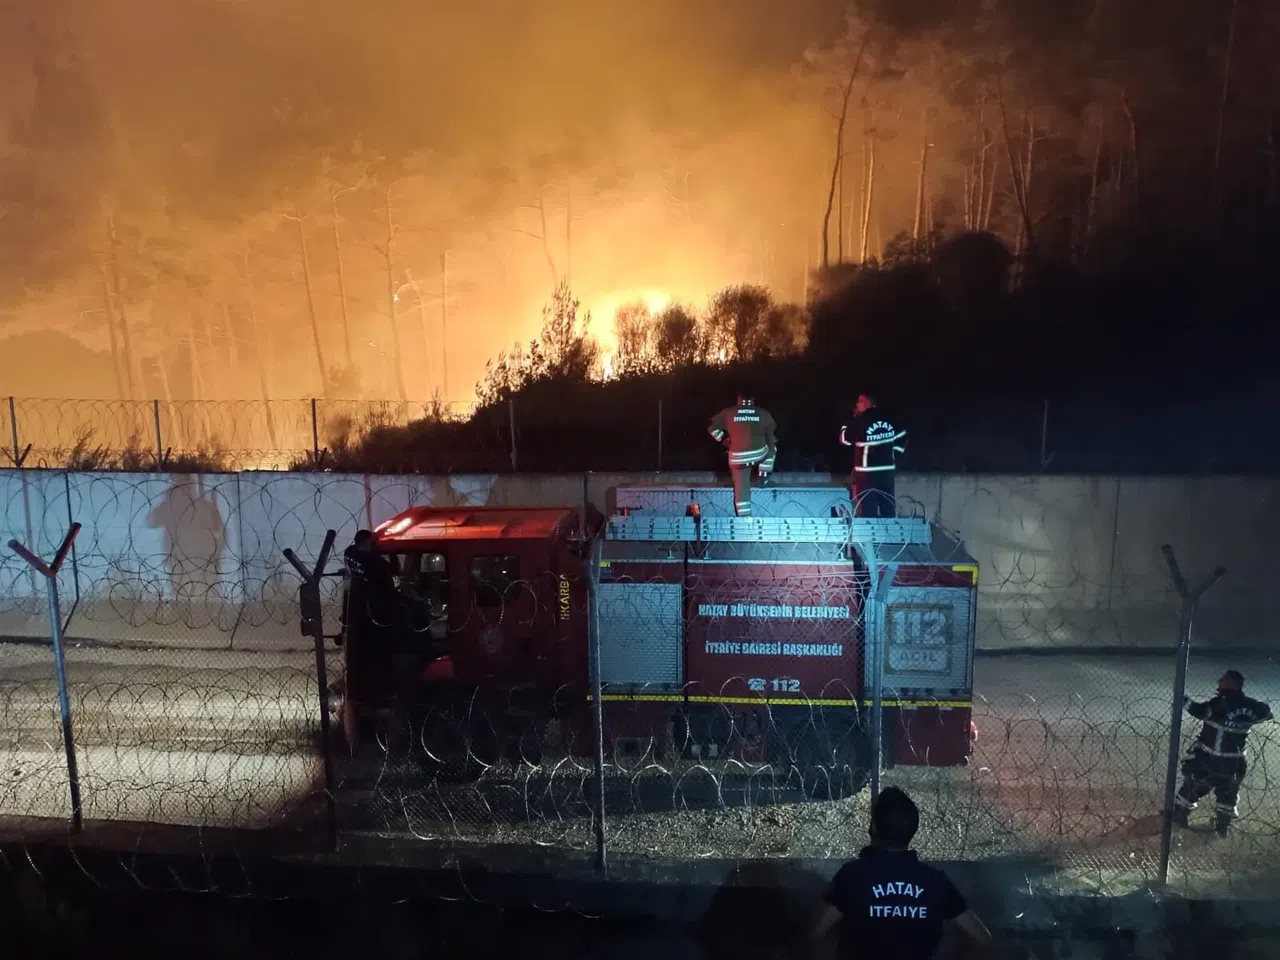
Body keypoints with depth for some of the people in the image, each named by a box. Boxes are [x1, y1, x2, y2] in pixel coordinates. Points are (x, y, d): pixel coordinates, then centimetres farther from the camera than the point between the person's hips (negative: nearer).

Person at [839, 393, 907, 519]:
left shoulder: (860, 420, -10)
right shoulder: (888, 418, 6)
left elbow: (845, 439, -1)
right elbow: (902, 437, 11)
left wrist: (853, 420, 7)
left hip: (867, 471, -5)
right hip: (887, 468, 5)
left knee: (868, 508, -3)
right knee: (888, 506, 9)